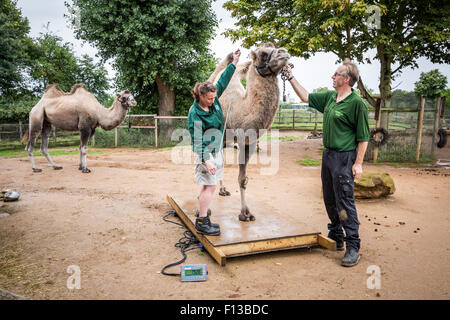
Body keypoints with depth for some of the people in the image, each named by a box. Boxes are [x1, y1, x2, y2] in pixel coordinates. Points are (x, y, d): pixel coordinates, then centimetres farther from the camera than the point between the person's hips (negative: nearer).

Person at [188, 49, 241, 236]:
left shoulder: (214, 99, 2)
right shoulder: (195, 114, -18)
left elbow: (223, 81, 15)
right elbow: (197, 140, -21)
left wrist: (234, 63, 18)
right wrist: (206, 160, -27)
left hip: (217, 150, 8)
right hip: (205, 153, -8)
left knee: (208, 185, 13)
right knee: (209, 186, -6)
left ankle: (201, 216, 24)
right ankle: (202, 223, 3)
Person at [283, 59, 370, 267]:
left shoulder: (357, 103, -12)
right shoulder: (329, 97, 10)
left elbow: (363, 137, -12)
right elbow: (306, 97, 22)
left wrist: (358, 163, -16)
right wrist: (291, 78, 20)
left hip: (344, 157, -8)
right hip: (327, 154, 8)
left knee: (345, 202, -6)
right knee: (330, 200, 15)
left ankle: (353, 247, 5)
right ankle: (336, 238, 30)